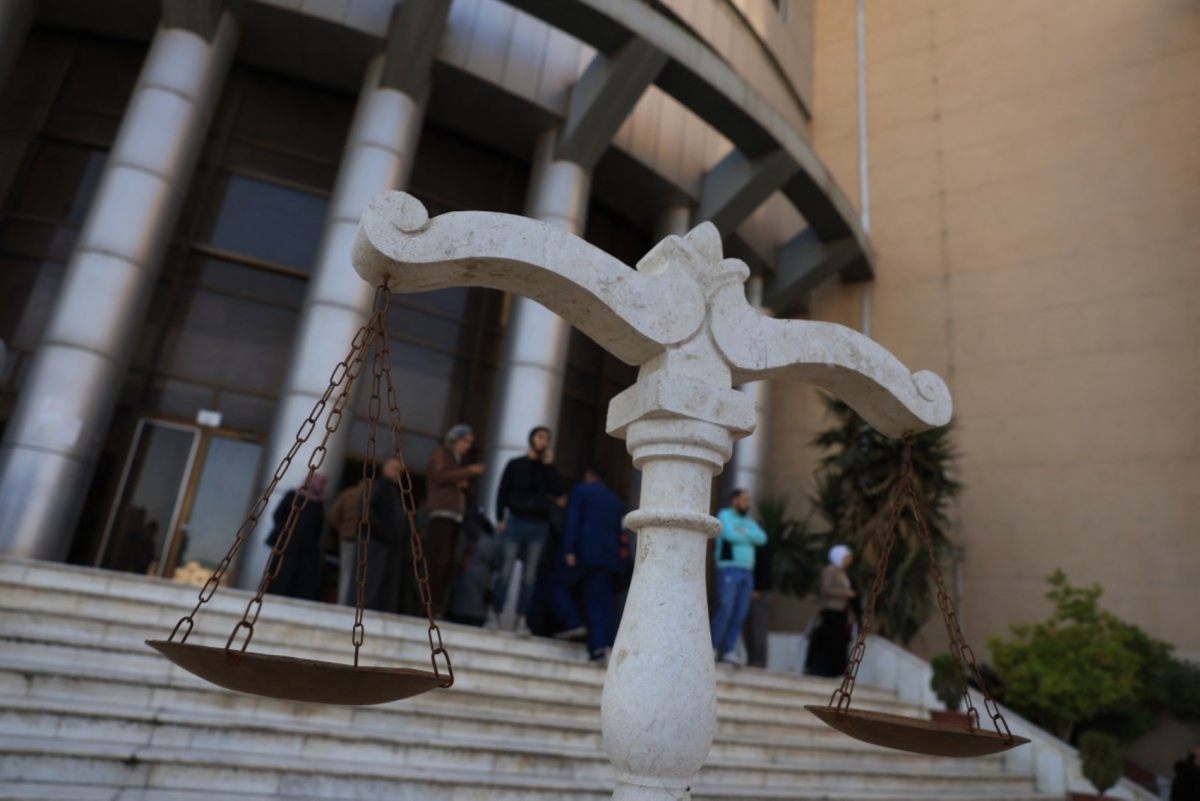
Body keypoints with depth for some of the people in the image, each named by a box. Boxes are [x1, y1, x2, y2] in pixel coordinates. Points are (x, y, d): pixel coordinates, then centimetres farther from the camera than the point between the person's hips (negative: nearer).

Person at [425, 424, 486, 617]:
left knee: (447, 561, -1)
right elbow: (440, 476, -9)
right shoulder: (441, 452, 7)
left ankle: (438, 605, -4)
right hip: (441, 512, -7)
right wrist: (469, 471, -11)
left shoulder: (458, 459, 27)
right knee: (437, 559, -15)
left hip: (455, 514, 7)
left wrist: (464, 484, 9)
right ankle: (432, 604, -16)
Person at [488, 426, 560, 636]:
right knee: (505, 571, -4)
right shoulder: (515, 464, 10)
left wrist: (549, 465, -2)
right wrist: (500, 519, -6)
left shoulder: (547, 468, 16)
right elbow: (502, 492, 5)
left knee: (529, 575, -1)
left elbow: (554, 490, -1)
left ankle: (521, 619, 1)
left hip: (538, 526, 2)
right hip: (515, 522, -2)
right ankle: (495, 615, 4)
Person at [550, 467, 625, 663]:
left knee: (560, 587, 11)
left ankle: (575, 623, -3)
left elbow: (572, 521, -6)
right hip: (610, 557, 5)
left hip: (585, 553, -5)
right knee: (600, 603, 1)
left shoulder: (581, 490, 6)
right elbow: (618, 531, 19)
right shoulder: (617, 501, 22)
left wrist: (568, 550, -12)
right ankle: (600, 646, -10)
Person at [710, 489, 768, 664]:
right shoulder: (724, 515, 1)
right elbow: (730, 535, -16)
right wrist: (750, 537, 0)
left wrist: (743, 531, -9)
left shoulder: (749, 521, 20)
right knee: (725, 610, -14)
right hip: (729, 569, -7)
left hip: (746, 572, 7)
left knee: (740, 614, 0)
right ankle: (711, 648, -7)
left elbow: (762, 538, 4)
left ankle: (727, 652, 1)